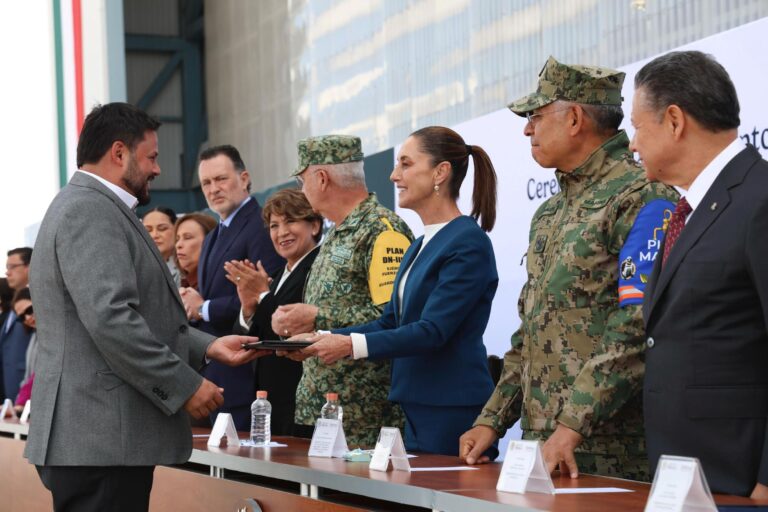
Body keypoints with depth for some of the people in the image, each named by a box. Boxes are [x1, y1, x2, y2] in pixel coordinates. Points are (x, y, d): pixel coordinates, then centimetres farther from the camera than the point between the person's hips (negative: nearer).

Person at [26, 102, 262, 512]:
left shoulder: (90, 207, 21)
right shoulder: (91, 211, -12)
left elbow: (142, 315, 24)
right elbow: (110, 320, -22)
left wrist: (208, 347, 14)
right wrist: (185, 386, -16)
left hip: (94, 440, 11)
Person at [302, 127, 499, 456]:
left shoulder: (468, 244, -14)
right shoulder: (421, 246, 16)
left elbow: (433, 331, -20)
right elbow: (390, 322, 17)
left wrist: (351, 345, -25)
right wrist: (324, 338, 4)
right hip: (418, 410, 9)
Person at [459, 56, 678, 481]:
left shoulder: (642, 199, -10)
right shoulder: (550, 213, 19)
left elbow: (636, 331, -20)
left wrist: (571, 427, -23)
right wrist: (492, 420, 13)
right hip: (541, 446, 8)